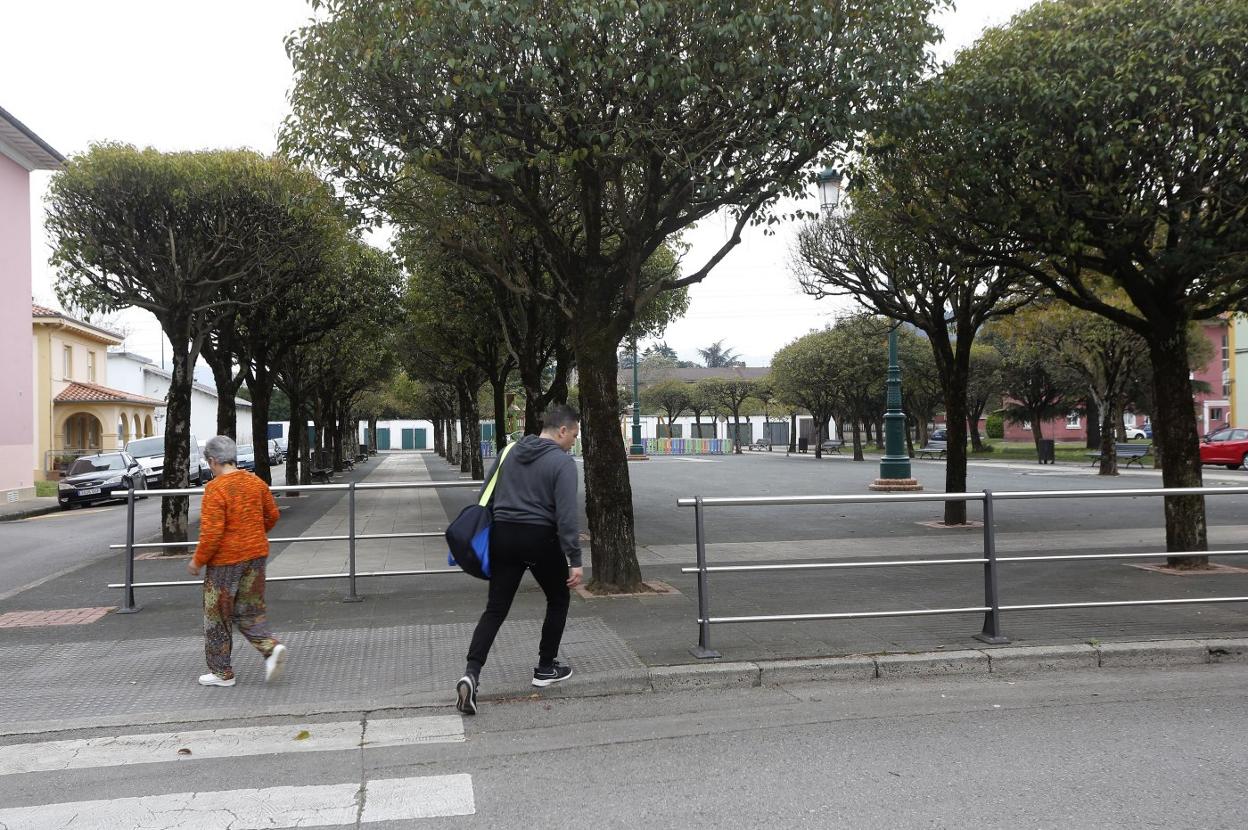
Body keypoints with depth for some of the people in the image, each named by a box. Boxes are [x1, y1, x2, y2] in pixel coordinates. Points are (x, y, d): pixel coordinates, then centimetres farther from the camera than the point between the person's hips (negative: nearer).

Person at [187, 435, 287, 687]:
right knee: (250, 611, 16)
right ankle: (271, 647, -7)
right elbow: (272, 515, 13)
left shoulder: (215, 489, -18)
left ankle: (221, 672, 19)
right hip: (256, 555, 6)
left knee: (217, 617, 10)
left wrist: (197, 561, -8)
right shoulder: (255, 482, 3)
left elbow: (212, 532, -21)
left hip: (226, 560, -6)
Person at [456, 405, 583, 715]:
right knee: (558, 600, 19)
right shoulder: (562, 462, -9)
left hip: (503, 535, 5)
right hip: (540, 539, -5)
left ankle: (471, 673, -11)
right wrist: (575, 560, -12)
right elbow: (566, 516, -15)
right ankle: (545, 668, 25)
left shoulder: (510, 452, 9)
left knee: (495, 609, 5)